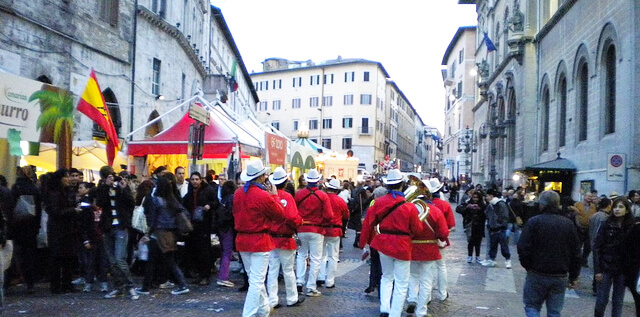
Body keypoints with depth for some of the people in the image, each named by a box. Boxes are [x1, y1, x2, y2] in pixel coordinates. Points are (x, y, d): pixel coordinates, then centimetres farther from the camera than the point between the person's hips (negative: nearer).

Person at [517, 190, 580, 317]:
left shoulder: (534, 221, -10)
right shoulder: (568, 224, 3)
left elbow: (523, 248, -14)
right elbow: (575, 253, 6)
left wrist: (528, 266, 3)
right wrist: (573, 277, 14)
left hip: (537, 274, -3)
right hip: (560, 277, 4)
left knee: (532, 306, 10)